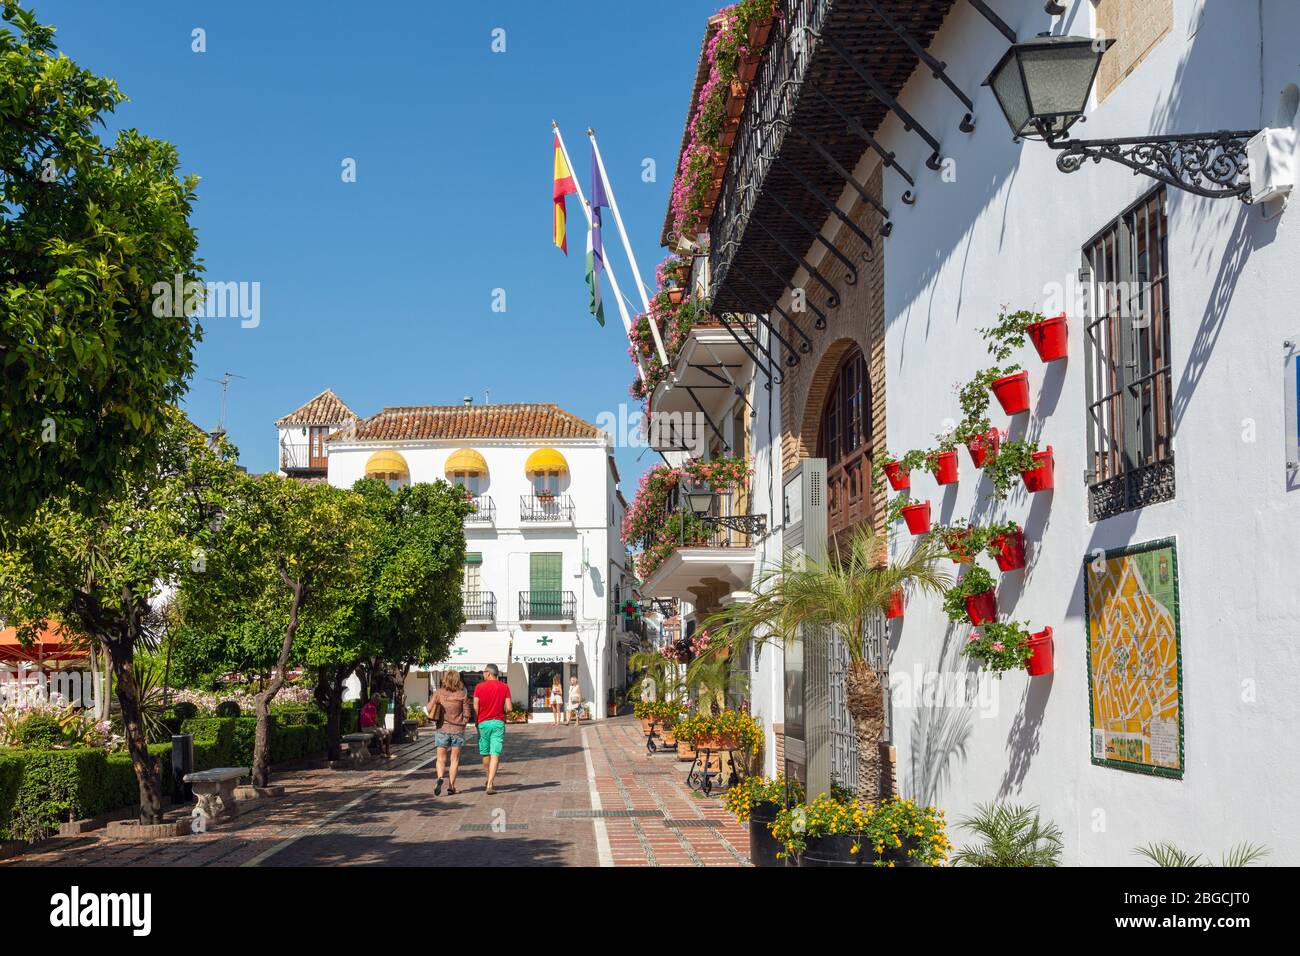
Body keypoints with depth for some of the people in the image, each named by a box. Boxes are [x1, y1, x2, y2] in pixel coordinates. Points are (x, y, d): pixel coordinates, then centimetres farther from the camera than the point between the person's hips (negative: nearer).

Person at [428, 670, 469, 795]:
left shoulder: (439, 693, -5)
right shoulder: (462, 695, -7)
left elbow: (430, 709, -8)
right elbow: (467, 715, -4)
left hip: (442, 729, 1)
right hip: (457, 730, -1)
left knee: (441, 758, 9)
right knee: (455, 759, 10)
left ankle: (440, 778, -17)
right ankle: (451, 786, 7)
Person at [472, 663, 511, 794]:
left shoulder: (479, 687, -3)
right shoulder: (504, 687, 0)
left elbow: (475, 707, -7)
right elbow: (508, 707, -5)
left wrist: (476, 721, 8)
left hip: (483, 722, 0)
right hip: (498, 723, 0)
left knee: (485, 753, 16)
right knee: (495, 754, -3)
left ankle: (490, 780, 30)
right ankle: (490, 784, -12)